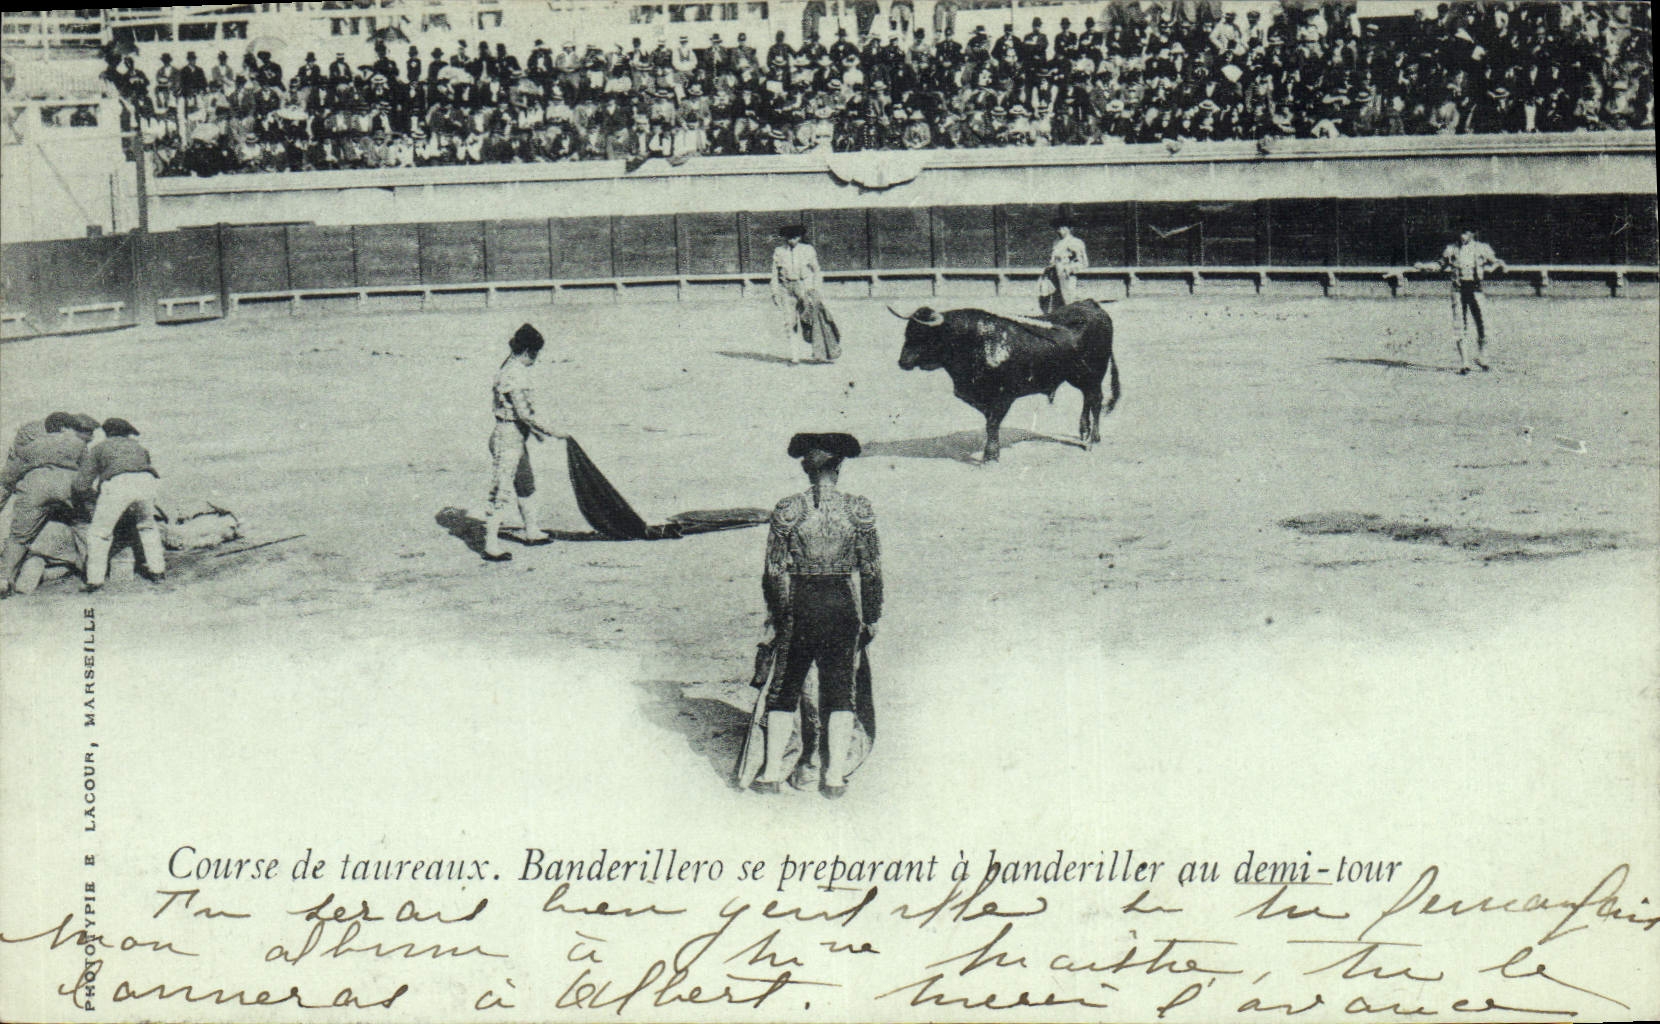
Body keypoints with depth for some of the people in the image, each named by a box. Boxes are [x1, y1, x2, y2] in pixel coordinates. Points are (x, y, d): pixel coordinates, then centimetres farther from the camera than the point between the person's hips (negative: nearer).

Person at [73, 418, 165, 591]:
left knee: (99, 532, 12)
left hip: (117, 484, -3)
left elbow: (80, 487, 23)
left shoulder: (97, 449, 30)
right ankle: (157, 570, 27)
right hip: (146, 482, 3)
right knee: (148, 525, 28)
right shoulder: (139, 448, 38)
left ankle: (95, 579, 7)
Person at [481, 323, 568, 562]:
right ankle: (491, 546, -3)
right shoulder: (516, 374, -22)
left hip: (516, 437, 11)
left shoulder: (511, 367, 9)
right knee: (500, 491, -6)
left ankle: (531, 532, 38)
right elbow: (523, 414, -24)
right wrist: (552, 432, -18)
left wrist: (534, 428, 24)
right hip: (509, 437, -11)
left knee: (526, 485, 22)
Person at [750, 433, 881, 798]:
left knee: (785, 687, 11)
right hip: (842, 605, 0)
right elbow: (871, 570, -1)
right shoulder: (859, 510, -5)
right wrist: (871, 618, 9)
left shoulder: (787, 510, -7)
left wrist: (779, 616, 7)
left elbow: (774, 572, -4)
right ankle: (835, 776, 9)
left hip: (799, 605, 0)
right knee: (841, 689, 10)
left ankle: (772, 771, 13)